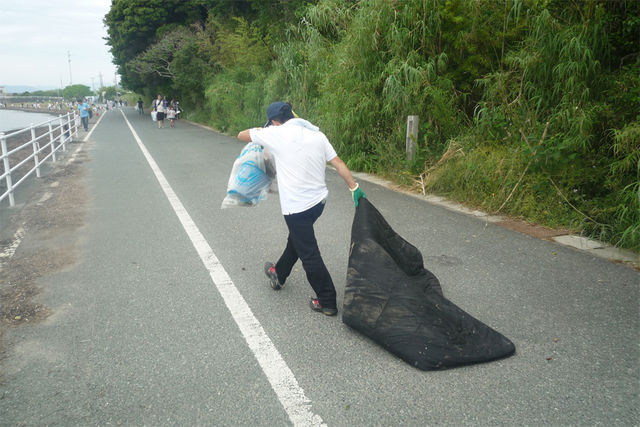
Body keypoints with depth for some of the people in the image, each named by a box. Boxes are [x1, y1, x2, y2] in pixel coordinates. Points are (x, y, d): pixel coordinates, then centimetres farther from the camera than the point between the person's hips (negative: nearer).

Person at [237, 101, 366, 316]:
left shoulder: (275, 134, -9)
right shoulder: (317, 134, 4)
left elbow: (242, 135, 5)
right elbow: (339, 164, 1)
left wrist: (259, 130, 23)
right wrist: (355, 188, 5)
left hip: (296, 206, -7)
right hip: (319, 200, 7)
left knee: (309, 255, 3)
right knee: (296, 239, 26)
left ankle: (327, 302, 12)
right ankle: (279, 274, 48)